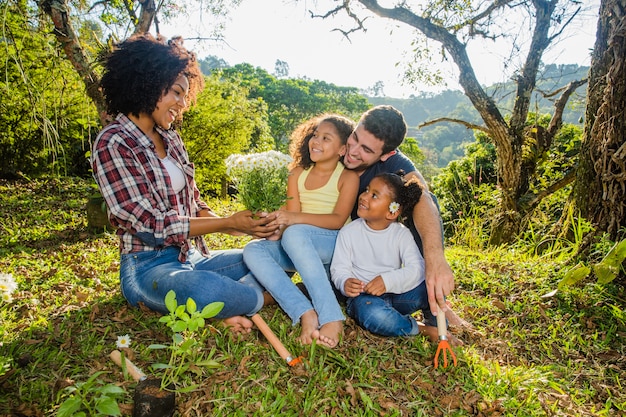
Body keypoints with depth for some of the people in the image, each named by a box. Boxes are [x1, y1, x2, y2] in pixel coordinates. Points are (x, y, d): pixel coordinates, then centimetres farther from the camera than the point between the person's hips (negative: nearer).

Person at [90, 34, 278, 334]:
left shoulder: (170, 138, 10)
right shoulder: (112, 144, -13)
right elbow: (152, 226, -18)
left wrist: (230, 225, -8)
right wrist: (227, 223, -18)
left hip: (191, 257, 8)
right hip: (149, 266, -8)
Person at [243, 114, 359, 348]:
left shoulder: (348, 177, -2)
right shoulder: (298, 174, 11)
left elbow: (338, 220, -14)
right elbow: (292, 217, 3)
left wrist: (298, 218, -28)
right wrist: (278, 222, -21)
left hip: (335, 244, -5)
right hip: (300, 248, 6)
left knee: (294, 234, -36)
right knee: (253, 250, -20)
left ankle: (332, 318, -38)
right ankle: (305, 313, -35)